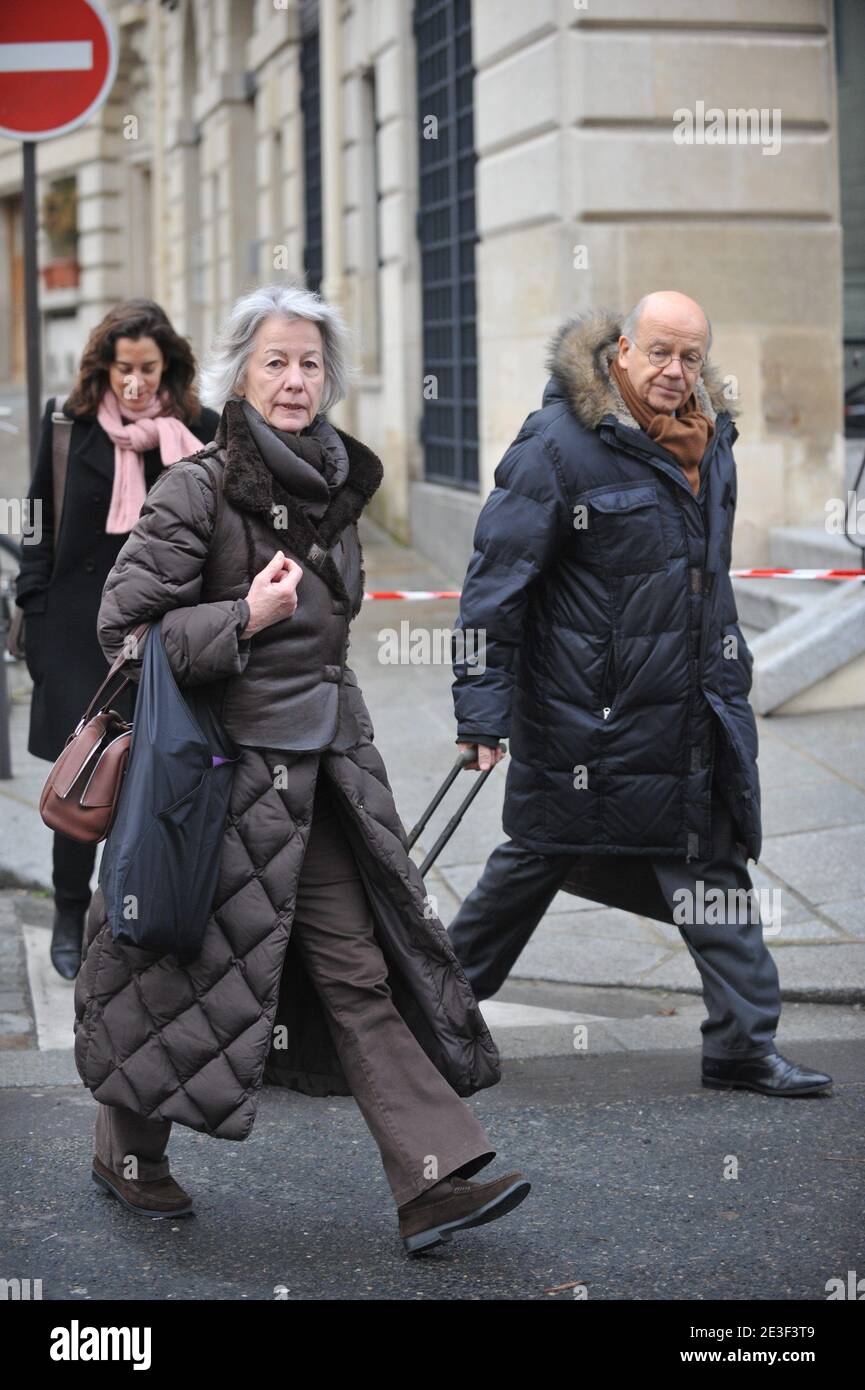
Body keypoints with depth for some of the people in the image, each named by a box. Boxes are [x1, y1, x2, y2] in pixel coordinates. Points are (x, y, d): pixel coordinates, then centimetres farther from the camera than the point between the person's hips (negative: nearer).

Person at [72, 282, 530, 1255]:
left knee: (357, 969, 1)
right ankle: (127, 1156, 28)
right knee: (188, 967, 7)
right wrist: (243, 619, -22)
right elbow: (123, 625, -14)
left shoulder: (334, 486, 10)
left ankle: (434, 1181, -2)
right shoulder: (195, 490, -12)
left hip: (317, 770, 6)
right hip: (224, 766, -6)